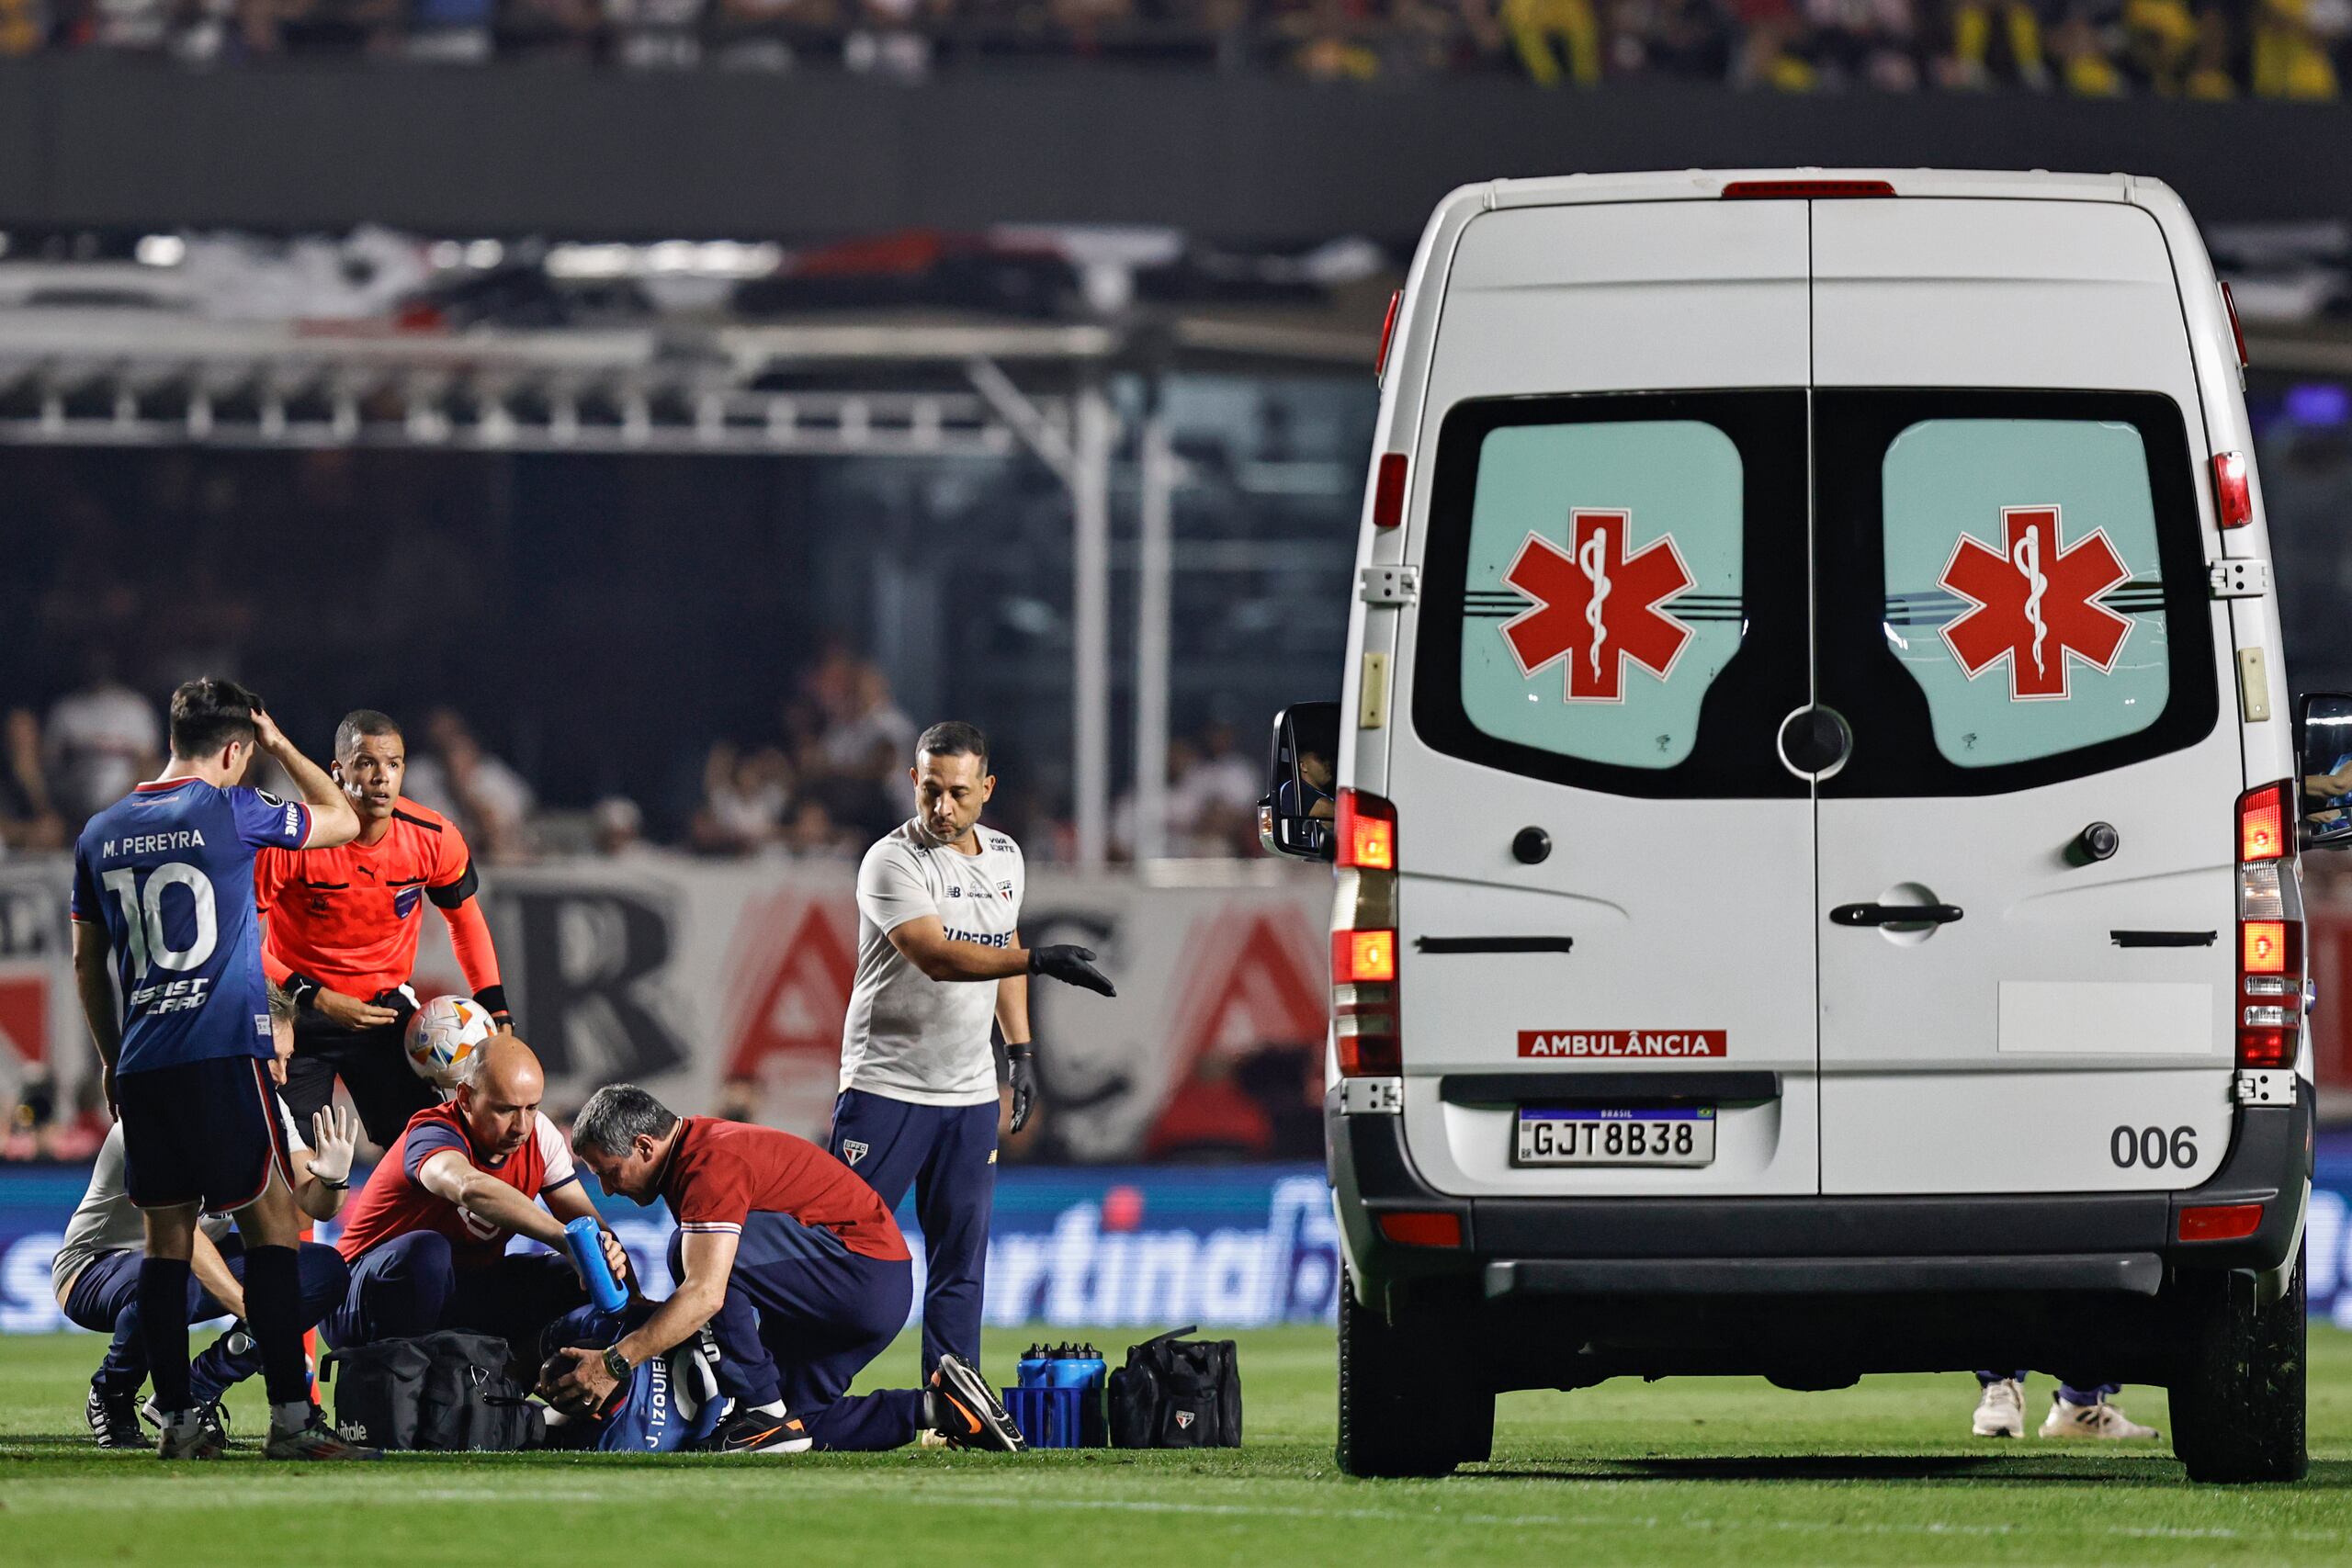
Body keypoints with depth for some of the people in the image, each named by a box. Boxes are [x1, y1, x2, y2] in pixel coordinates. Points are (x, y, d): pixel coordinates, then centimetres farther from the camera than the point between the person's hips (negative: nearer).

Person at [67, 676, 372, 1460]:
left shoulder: (101, 835, 11)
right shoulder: (228, 813, -5)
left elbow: (87, 962, 19)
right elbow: (342, 821, 9)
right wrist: (281, 747, 19)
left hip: (141, 1067, 5)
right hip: (223, 1051, -5)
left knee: (165, 1234, 8)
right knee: (271, 1220, -3)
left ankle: (176, 1419, 6)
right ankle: (290, 1416, -10)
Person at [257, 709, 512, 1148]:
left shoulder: (435, 839, -12)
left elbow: (466, 919, 8)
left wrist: (495, 1009, -2)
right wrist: (312, 998, -24)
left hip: (385, 1007, 3)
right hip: (299, 1011, -3)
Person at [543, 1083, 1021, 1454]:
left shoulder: (711, 1164, -20)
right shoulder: (694, 1152, 12)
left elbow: (705, 1294, -31)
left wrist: (616, 1361, -31)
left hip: (867, 1268, -11)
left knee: (695, 1249, -24)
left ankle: (766, 1413, -18)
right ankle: (939, 1406, 13)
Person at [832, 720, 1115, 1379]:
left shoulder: (1003, 857, 8)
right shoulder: (893, 862, -15)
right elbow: (936, 957, -28)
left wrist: (1022, 1050, 18)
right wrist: (1039, 960, -37)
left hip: (970, 1092, 6)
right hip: (887, 1084, -6)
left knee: (962, 1258, 5)